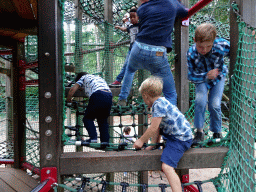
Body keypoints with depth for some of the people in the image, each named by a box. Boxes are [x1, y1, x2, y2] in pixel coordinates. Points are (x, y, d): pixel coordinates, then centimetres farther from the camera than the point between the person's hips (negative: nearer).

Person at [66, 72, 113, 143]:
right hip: (109, 96, 5)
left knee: (88, 118, 9)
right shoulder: (99, 78, 39)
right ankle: (105, 141, 7)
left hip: (97, 96, -5)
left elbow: (73, 89, 17)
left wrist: (68, 100, 31)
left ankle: (93, 138, -7)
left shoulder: (84, 77, 25)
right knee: (103, 120, 17)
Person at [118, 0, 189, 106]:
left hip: (138, 49, 3)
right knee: (171, 95, 5)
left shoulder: (142, 9, 6)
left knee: (130, 69, 39)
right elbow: (186, 13, 23)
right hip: (158, 55, -2)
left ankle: (122, 98, 41)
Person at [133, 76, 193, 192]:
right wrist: (152, 145, 15)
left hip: (180, 139, -11)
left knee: (167, 167, -24)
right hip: (173, 133, 11)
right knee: (154, 129, 31)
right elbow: (156, 128, 15)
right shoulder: (160, 102, 13)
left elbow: (154, 128, -18)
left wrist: (141, 140, -5)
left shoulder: (159, 104, -18)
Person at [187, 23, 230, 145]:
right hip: (201, 79, 0)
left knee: (215, 105, -10)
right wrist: (206, 76, -35)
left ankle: (217, 133, 16)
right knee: (200, 101, -21)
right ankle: (199, 132, -2)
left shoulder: (222, 46, -33)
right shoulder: (191, 54, -31)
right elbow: (191, 76, -22)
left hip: (218, 77, 0)